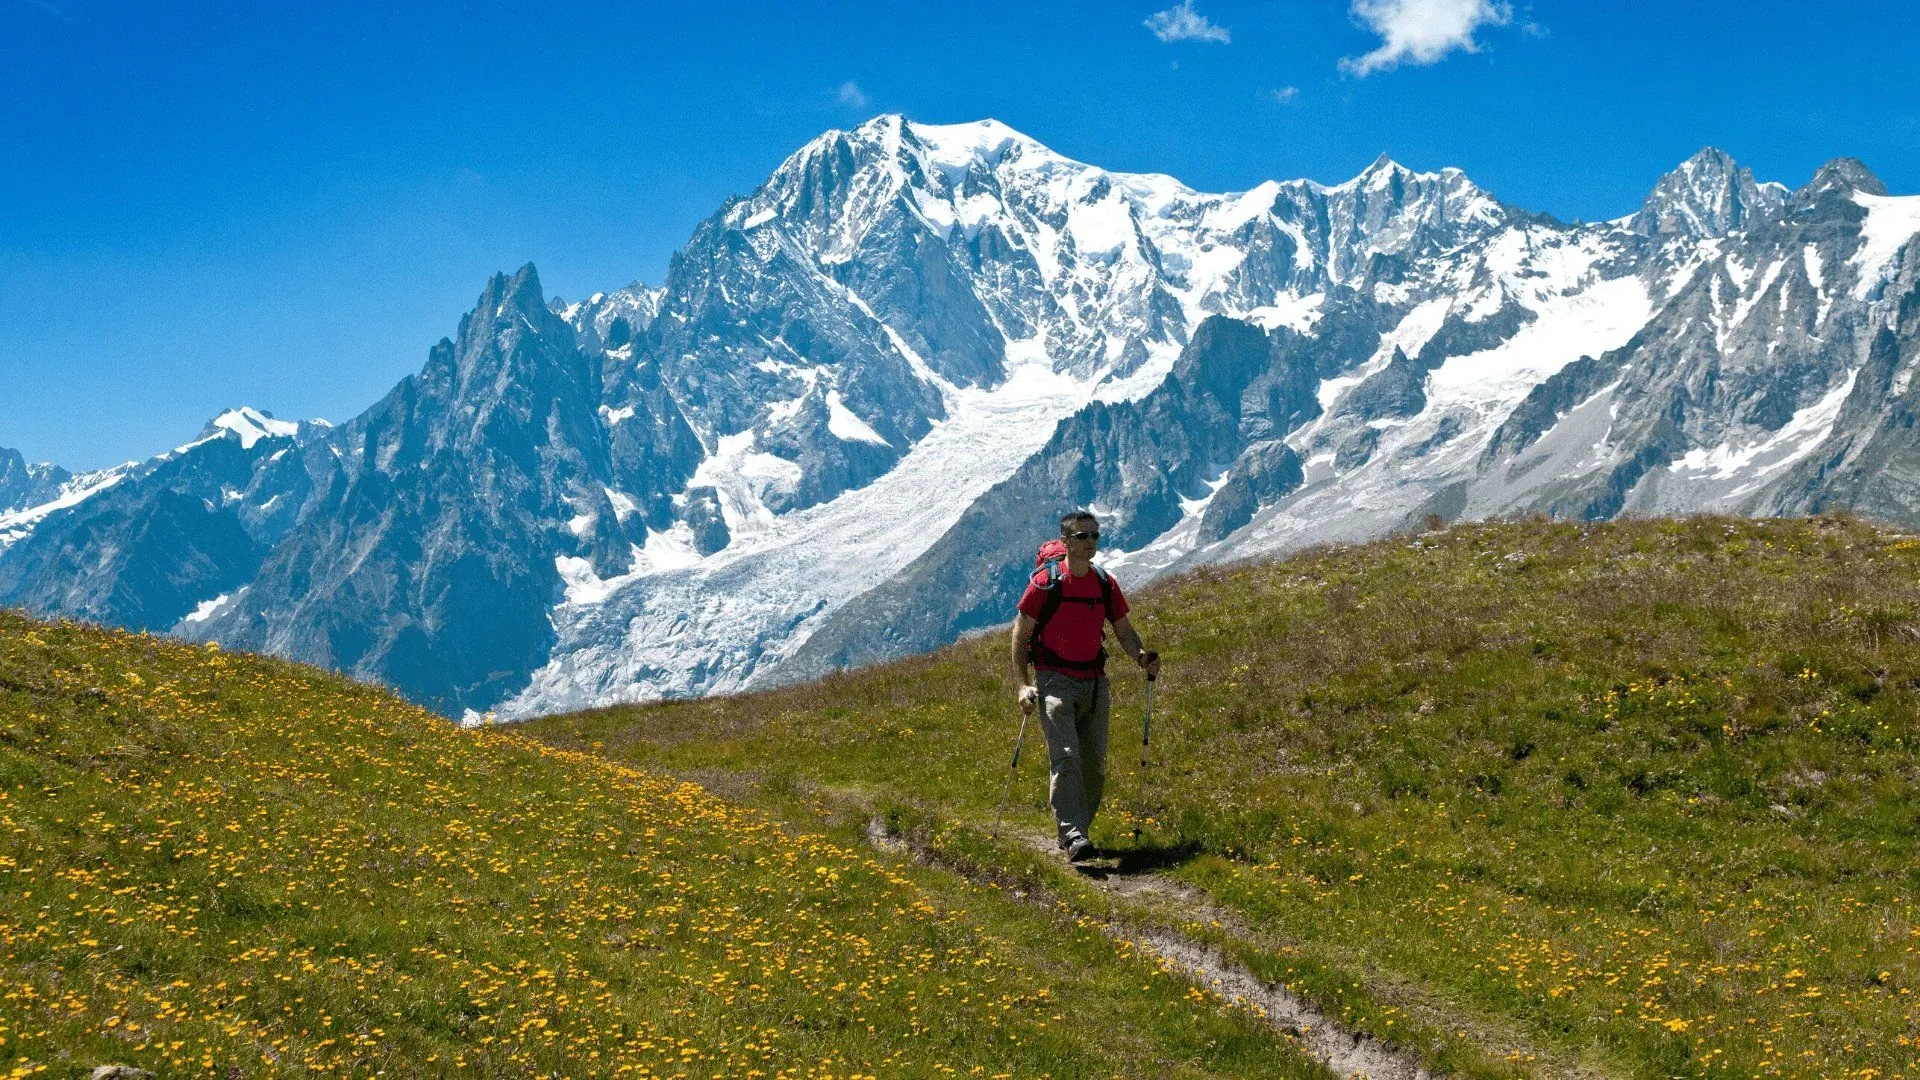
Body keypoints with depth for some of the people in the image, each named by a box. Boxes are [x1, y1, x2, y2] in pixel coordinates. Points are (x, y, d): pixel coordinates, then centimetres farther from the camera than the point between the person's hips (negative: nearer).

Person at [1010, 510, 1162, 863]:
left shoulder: (1106, 584, 8)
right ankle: (1074, 837, -22)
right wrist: (1022, 685, -10)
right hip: (1055, 681, -5)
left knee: (1094, 763, 5)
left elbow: (1123, 630, 17)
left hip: (1094, 683, 5)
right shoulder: (1045, 582, -6)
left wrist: (1142, 658, -4)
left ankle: (1073, 831, 20)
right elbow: (1020, 634, -3)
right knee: (1065, 757, -18)